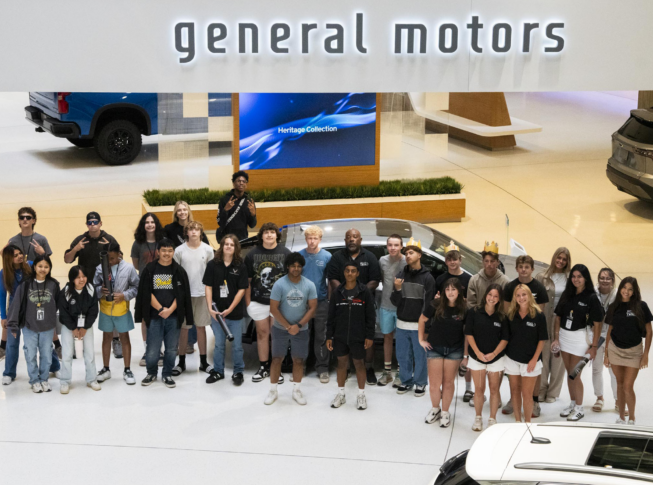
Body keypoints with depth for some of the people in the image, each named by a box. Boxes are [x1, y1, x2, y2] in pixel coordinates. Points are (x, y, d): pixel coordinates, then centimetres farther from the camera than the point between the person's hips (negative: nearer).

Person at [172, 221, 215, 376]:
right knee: (184, 328, 5)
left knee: (201, 327, 8)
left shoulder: (208, 250, -1)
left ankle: (203, 361, 17)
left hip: (202, 293, 1)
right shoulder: (179, 251, -3)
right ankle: (181, 362, 13)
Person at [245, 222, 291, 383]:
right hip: (258, 302, 2)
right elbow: (247, 281, 6)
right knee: (262, 334, 9)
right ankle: (263, 368, 18)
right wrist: (248, 303, 2)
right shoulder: (252, 255, 5)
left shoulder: (285, 253, 0)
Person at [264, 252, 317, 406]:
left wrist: (298, 325, -14)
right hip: (280, 328, -1)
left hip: (301, 330, 2)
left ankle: (296, 391, 16)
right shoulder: (279, 284, -11)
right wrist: (288, 326, -13)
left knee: (298, 360, 6)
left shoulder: (309, 285, -5)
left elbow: (312, 307, -5)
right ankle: (273, 391, 11)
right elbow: (274, 308, -11)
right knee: (277, 359, 2)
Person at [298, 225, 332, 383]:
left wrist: (330, 300, -1)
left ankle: (322, 369, 11)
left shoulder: (327, 256, -1)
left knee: (321, 337, 2)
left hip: (321, 302, -1)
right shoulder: (299, 255, 1)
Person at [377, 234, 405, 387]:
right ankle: (387, 372, 23)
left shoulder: (407, 262, -12)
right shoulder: (382, 260, 1)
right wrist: (390, 288, 7)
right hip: (386, 305, 4)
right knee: (387, 337, 13)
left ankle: (400, 373, 12)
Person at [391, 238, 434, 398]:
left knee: (420, 355, 1)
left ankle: (420, 383, 15)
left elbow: (429, 303, -6)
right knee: (402, 355, 9)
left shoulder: (427, 278, -3)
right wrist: (397, 289, -13)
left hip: (419, 325, -4)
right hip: (402, 324, 4)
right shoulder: (400, 275, 7)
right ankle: (406, 381, 24)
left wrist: (423, 322, -13)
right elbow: (394, 302, 5)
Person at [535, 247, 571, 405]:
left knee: (558, 356, 4)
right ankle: (541, 390, 15)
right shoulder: (542, 277, 1)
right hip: (545, 320, 0)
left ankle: (553, 392, 17)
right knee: (543, 354, 2)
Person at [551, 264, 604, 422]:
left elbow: (597, 324, -11)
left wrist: (594, 346, -13)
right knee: (569, 372, 13)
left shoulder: (591, 298, -11)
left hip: (579, 337, -5)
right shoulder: (567, 295, 3)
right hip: (564, 335, 5)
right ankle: (572, 403, 27)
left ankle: (579, 409, 13)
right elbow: (558, 317, 6)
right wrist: (556, 337, -1)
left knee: (575, 374, 0)